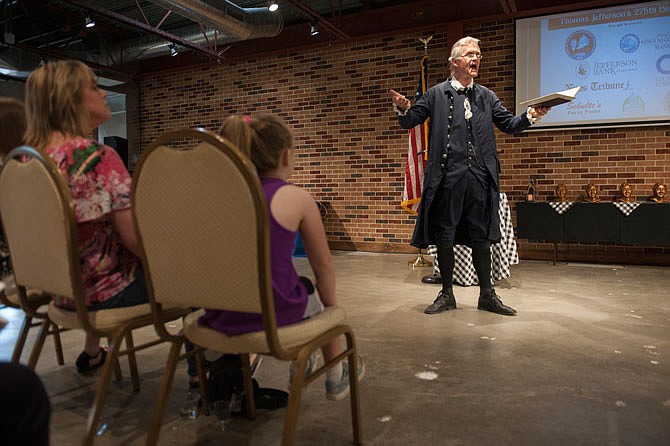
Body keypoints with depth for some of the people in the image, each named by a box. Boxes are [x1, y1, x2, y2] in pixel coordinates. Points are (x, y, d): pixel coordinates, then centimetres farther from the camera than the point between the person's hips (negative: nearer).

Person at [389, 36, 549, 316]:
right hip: (448, 176, -2)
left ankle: (487, 295, 20)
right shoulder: (436, 94, 6)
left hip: (479, 177, 3)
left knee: (481, 237, 8)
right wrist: (403, 109, -18)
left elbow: (509, 125, 14)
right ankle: (447, 295, 18)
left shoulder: (486, 96, 15)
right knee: (444, 236, 4)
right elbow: (410, 122, 4)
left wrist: (530, 116, -5)